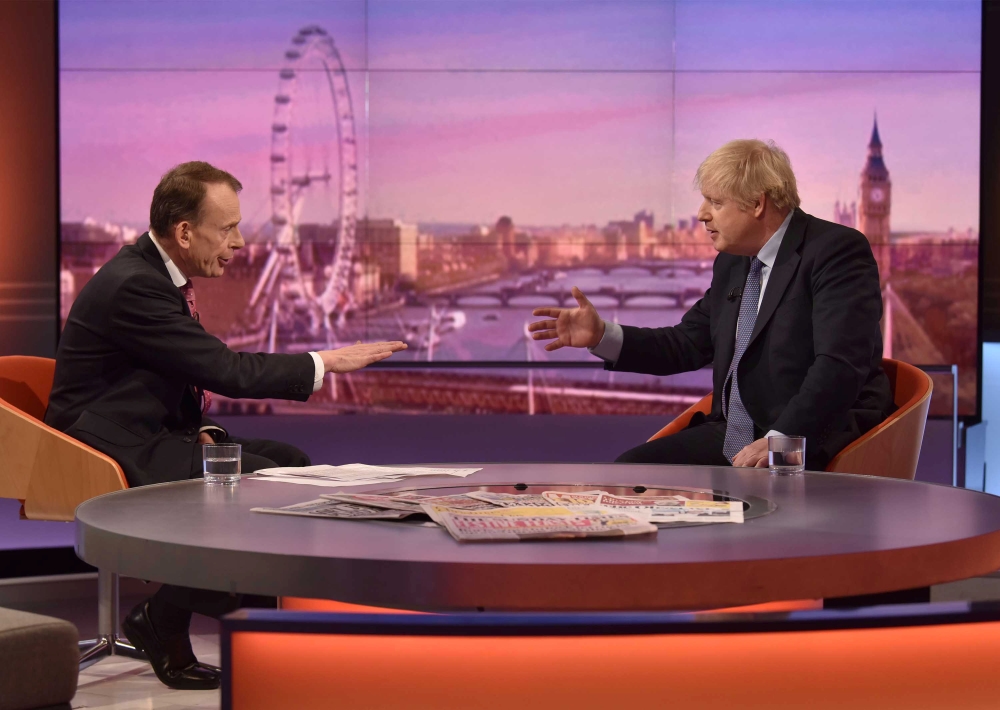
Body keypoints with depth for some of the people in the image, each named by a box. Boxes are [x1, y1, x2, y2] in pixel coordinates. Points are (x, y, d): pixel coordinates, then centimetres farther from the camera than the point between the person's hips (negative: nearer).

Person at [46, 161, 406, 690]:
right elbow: (227, 370, -24)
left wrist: (201, 430, -1)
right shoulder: (133, 285, -22)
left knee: (291, 462, 4)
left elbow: (202, 375, 19)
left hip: (153, 435, 10)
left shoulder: (157, 274, 10)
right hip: (113, 450, -10)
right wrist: (327, 361, -17)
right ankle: (162, 620, -8)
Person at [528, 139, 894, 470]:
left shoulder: (837, 250, -11)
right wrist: (601, 335, 6)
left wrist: (780, 440, -31)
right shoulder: (732, 263, 16)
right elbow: (686, 345, 21)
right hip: (731, 437, 8)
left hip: (816, 442, -8)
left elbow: (840, 365, -22)